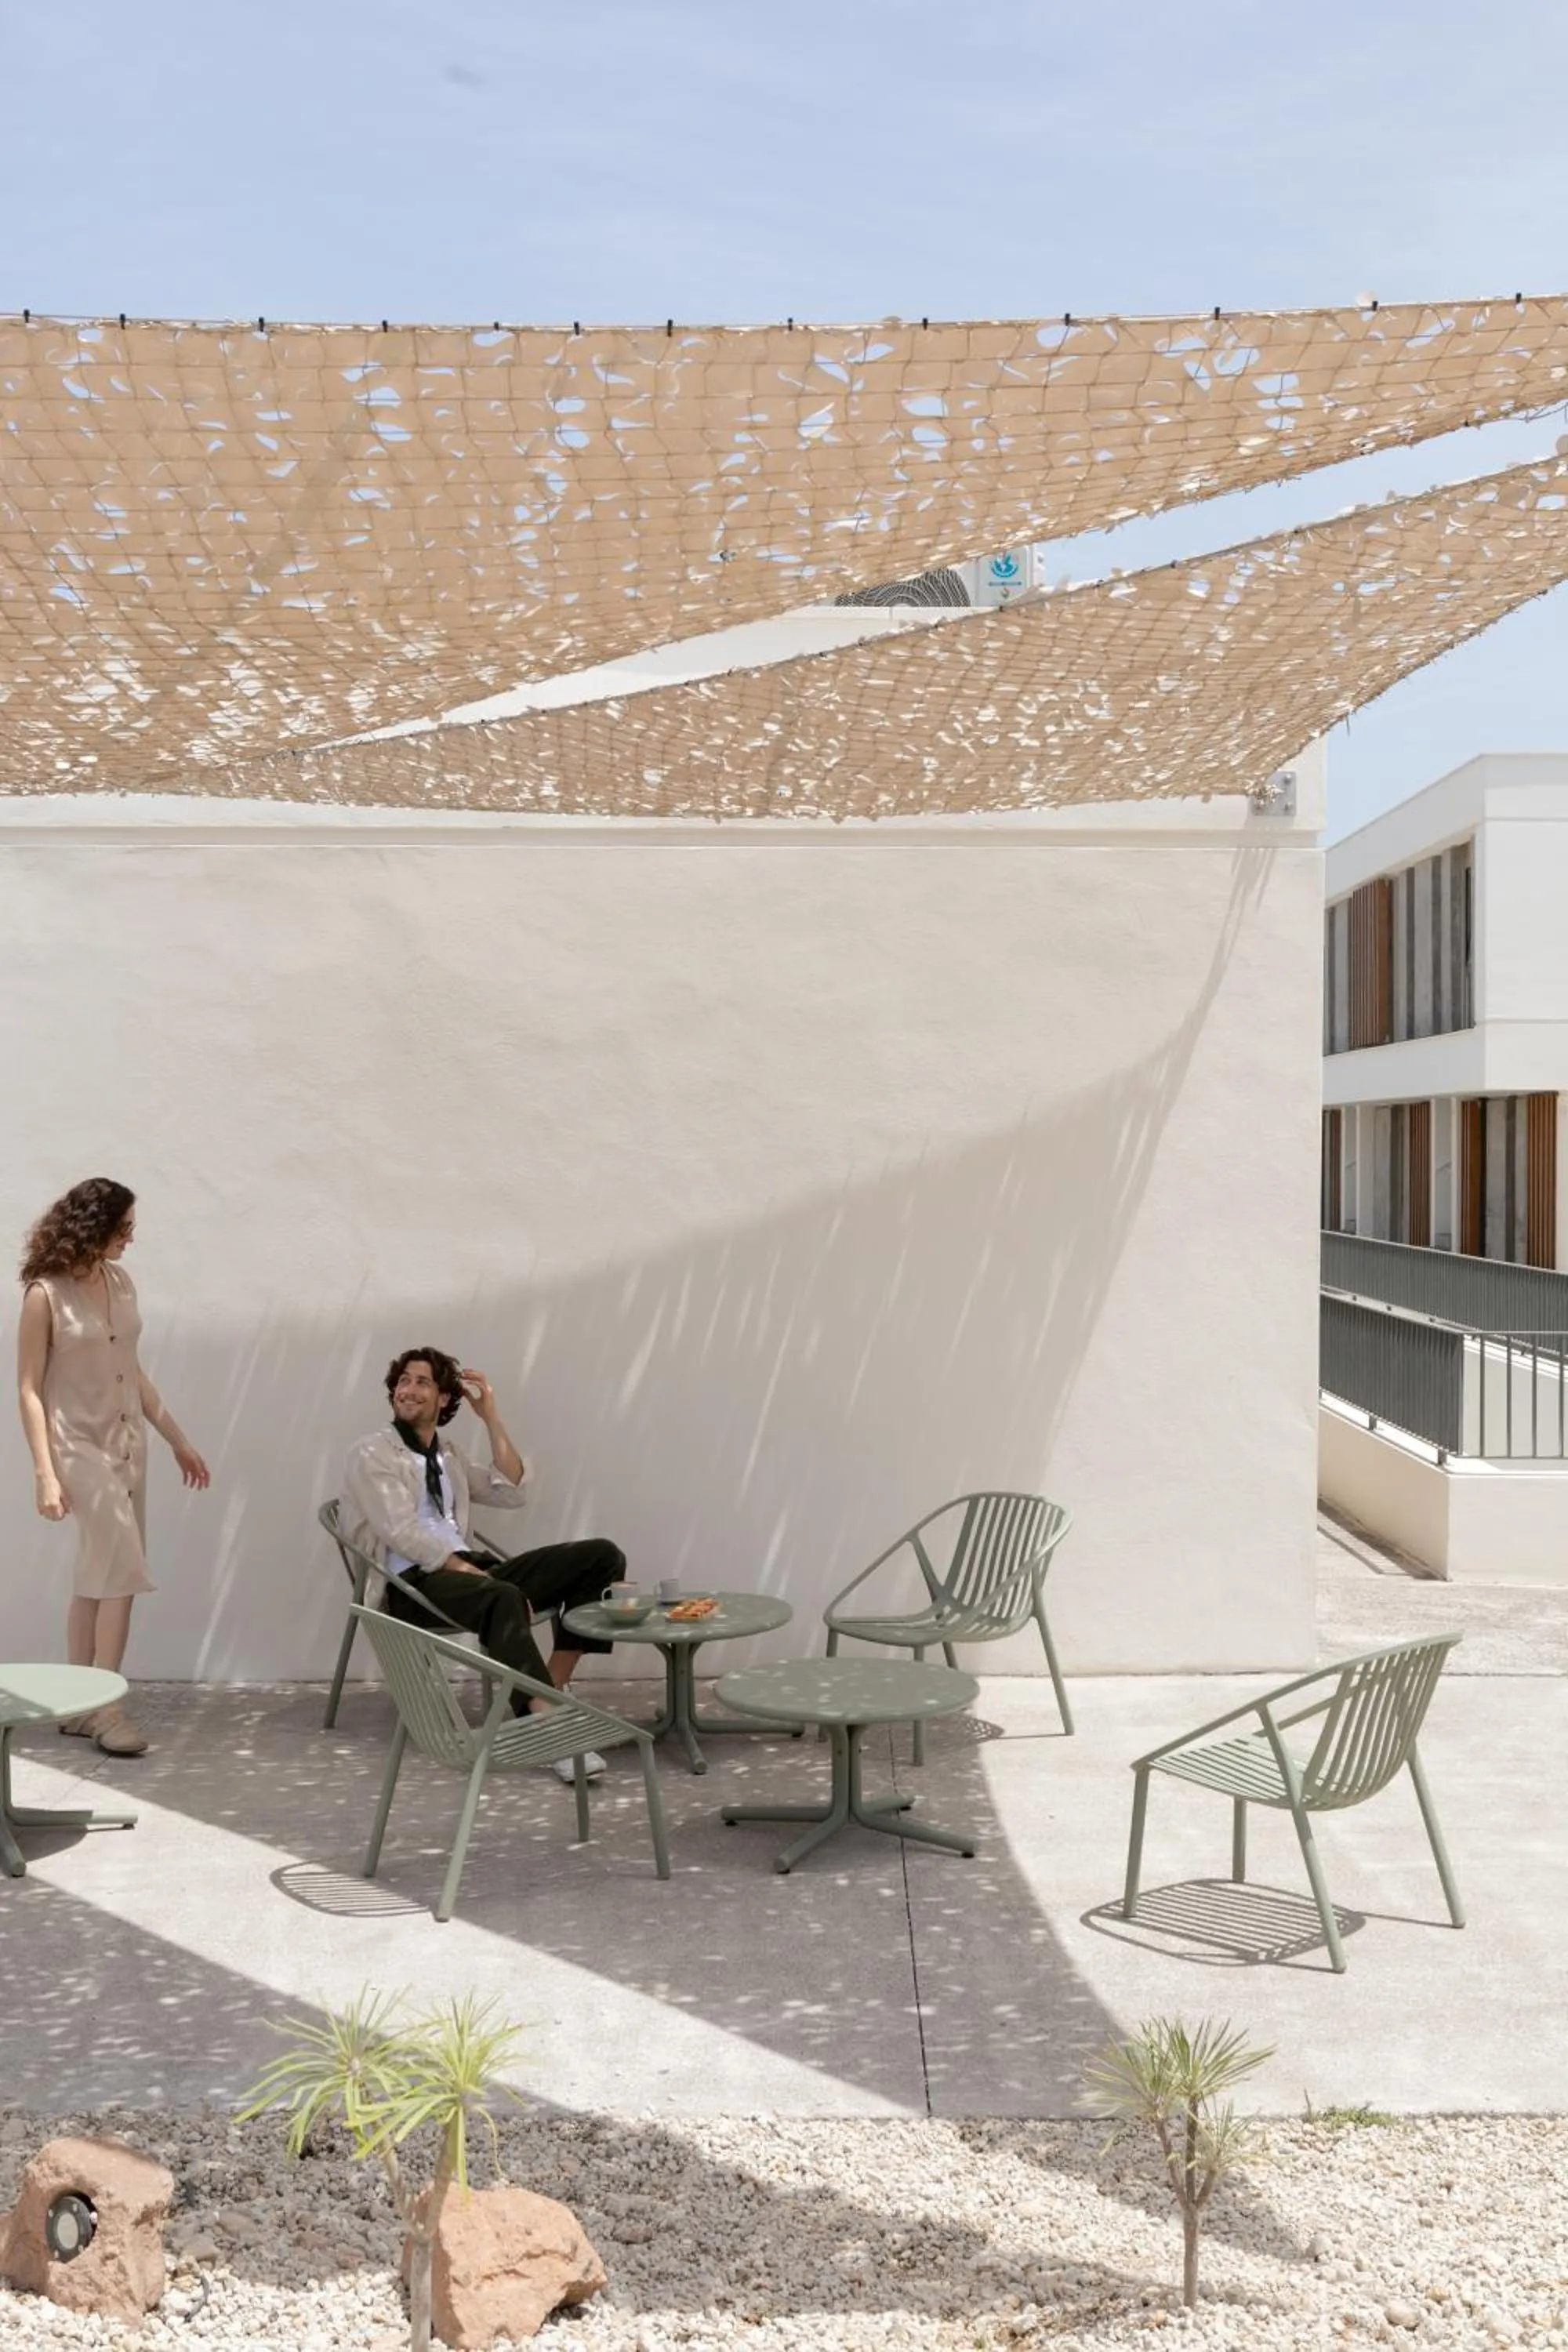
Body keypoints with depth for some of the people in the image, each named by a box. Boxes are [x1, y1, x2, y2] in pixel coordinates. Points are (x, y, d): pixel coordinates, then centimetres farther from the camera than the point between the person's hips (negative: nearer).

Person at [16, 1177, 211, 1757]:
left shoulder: (121, 1283, 5)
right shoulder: (45, 1295, -13)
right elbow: (29, 1390, -13)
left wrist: (178, 1440, 15)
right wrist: (45, 1473, -20)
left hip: (128, 1442, 7)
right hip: (79, 1446, -7)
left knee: (99, 1575, 10)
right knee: (124, 1572, -12)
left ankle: (79, 1703, 19)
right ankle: (105, 1705, -2)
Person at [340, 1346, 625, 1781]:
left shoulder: (449, 1455, 25)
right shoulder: (371, 1455, 2)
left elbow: (511, 1494, 14)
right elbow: (404, 1534, -11)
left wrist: (491, 1418, 11)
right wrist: (470, 1571, -22)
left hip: (465, 1571, 7)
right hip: (413, 1584, -7)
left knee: (600, 1556, -10)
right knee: (503, 1598, -42)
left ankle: (552, 1685, -16)